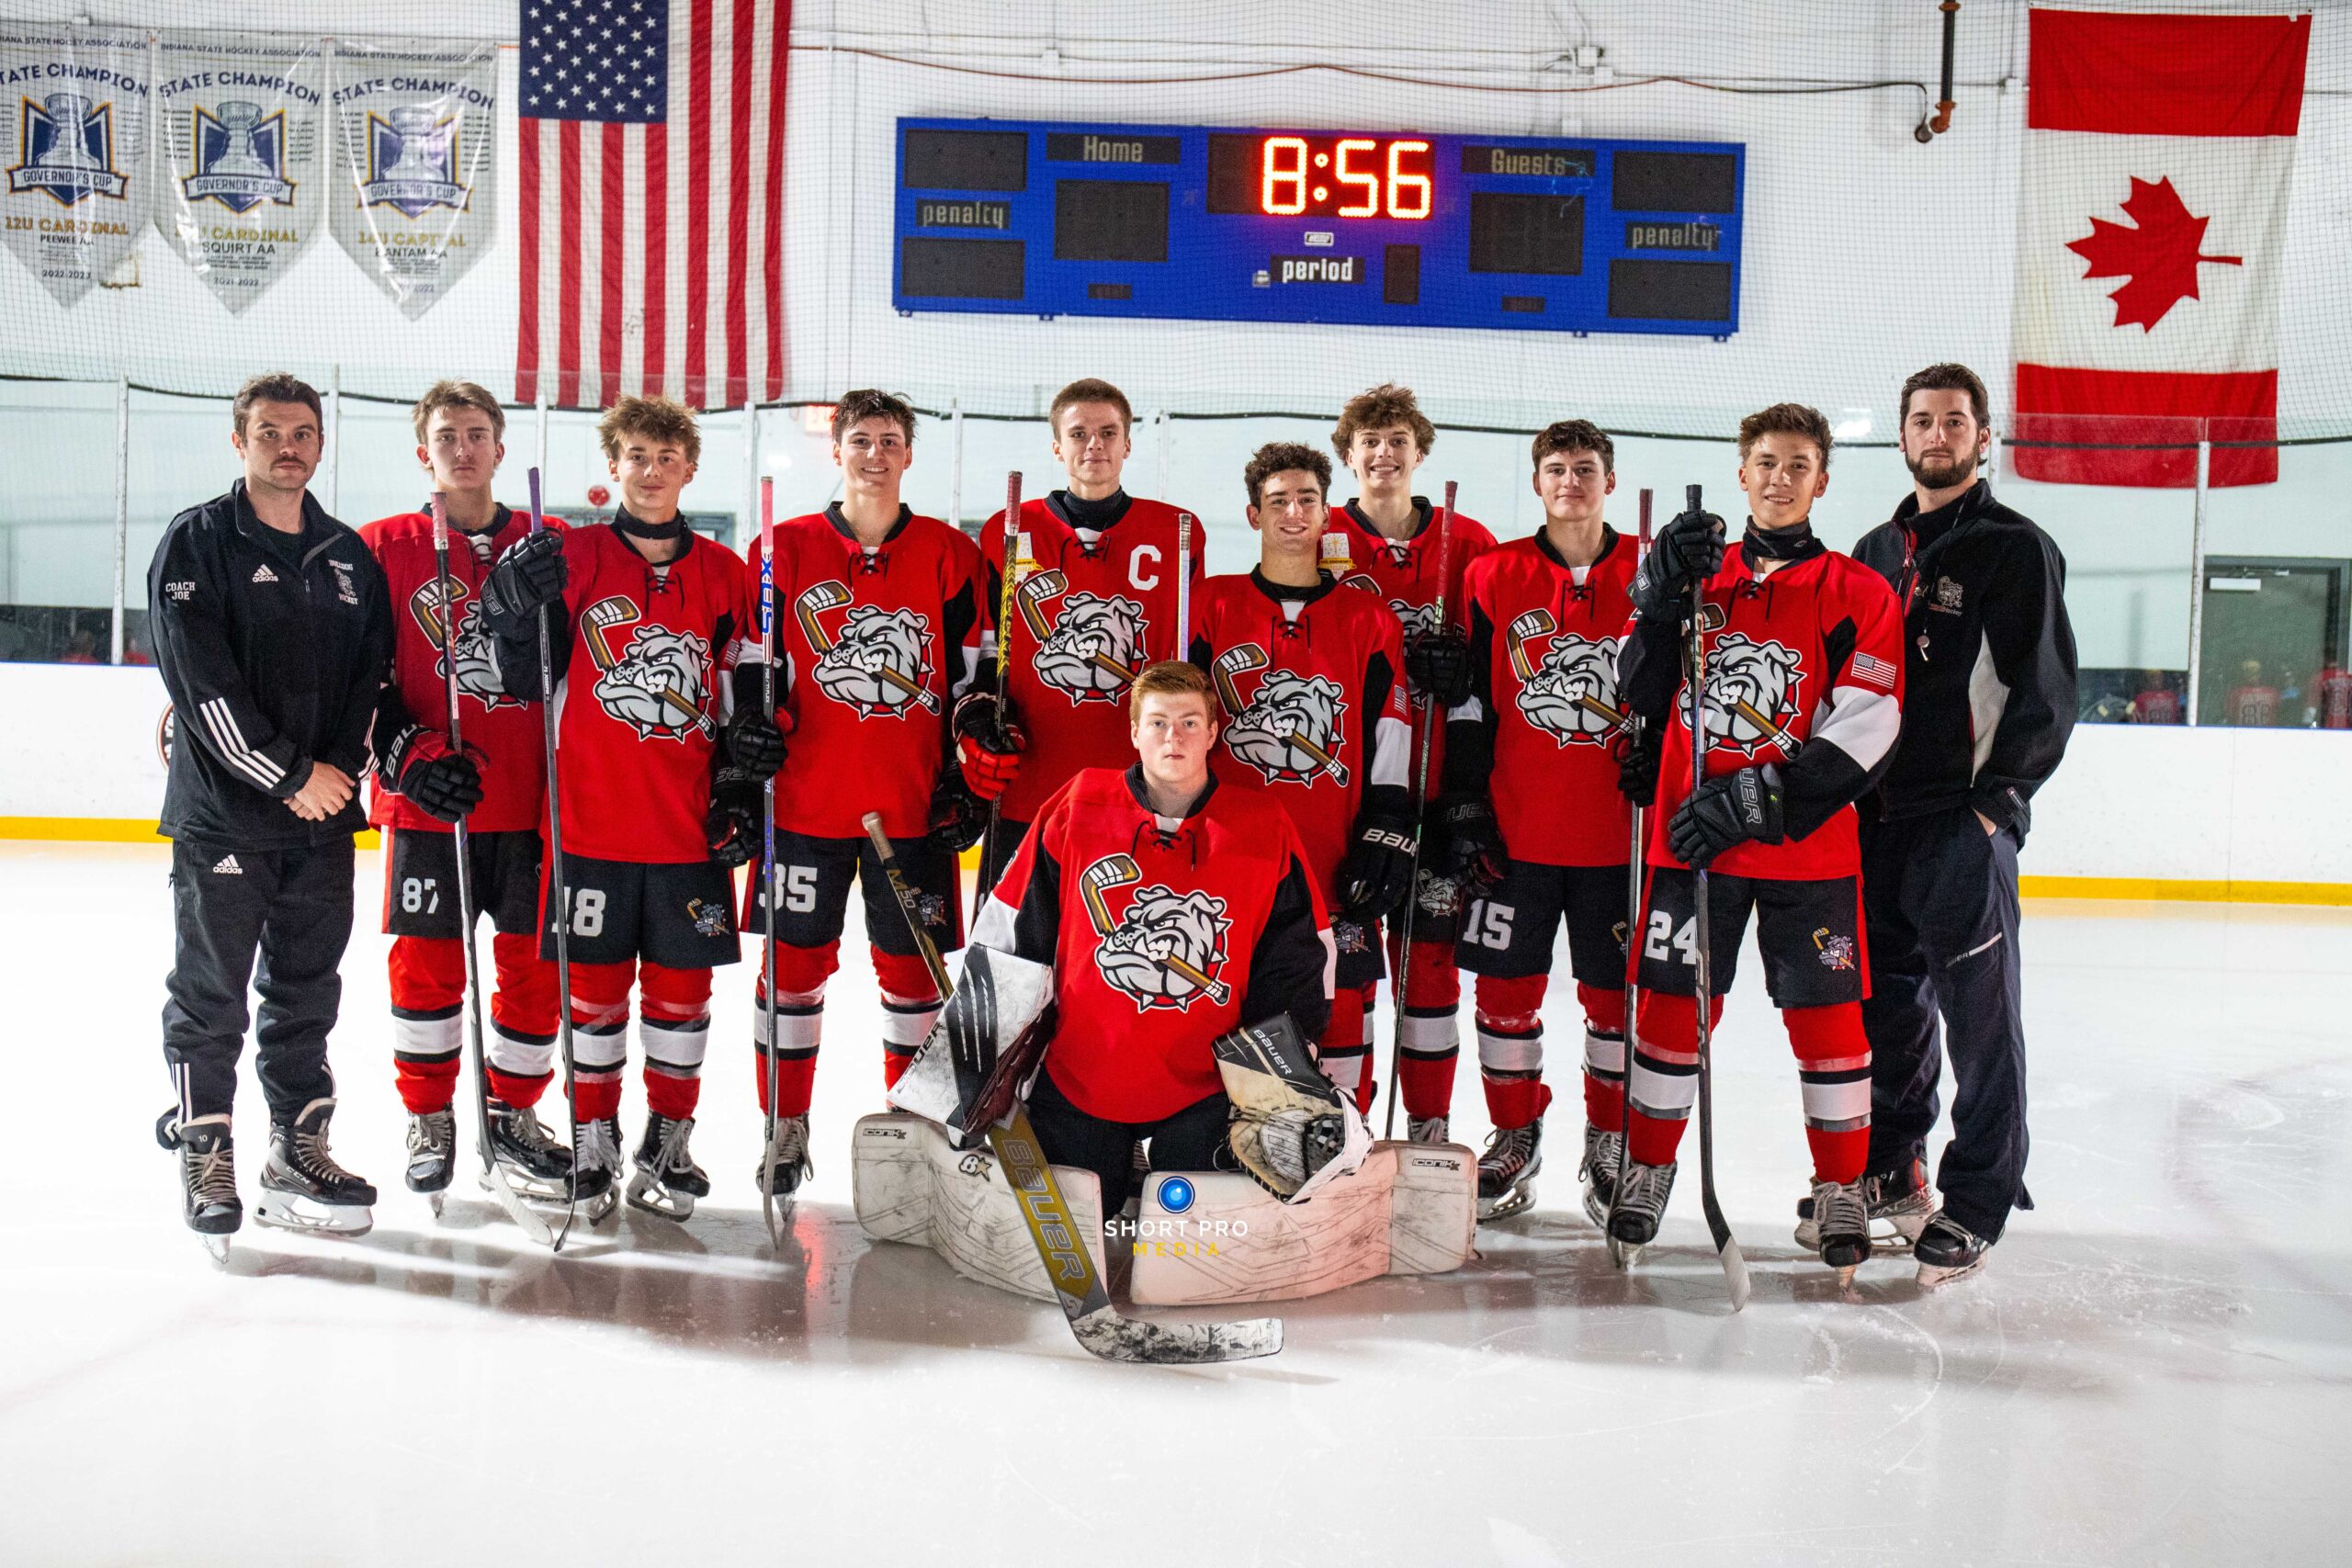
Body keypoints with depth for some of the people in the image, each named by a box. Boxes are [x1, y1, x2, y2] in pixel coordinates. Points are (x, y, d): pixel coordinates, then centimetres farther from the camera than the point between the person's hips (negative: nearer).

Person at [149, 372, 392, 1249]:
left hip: (324, 816, 5)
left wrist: (341, 768, -5)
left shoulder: (349, 556, 12)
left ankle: (297, 1150, 20)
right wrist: (290, 774, -14)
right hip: (223, 814, -4)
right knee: (210, 994, 3)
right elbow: (202, 683, -12)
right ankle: (205, 1159, 15)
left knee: (308, 990, 10)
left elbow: (371, 674, 10)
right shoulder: (198, 542, -3)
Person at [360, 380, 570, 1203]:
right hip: (426, 800, -1)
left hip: (530, 800, 1)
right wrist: (412, 757, -12)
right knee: (427, 964, 5)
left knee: (537, 961, 6)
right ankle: (429, 1120, 22)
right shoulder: (385, 546, 3)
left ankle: (513, 1114, 22)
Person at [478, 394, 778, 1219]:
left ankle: (667, 1144, 21)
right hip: (591, 818, -1)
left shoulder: (724, 574, 8)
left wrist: (741, 787, 4)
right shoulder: (571, 558, 2)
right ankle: (593, 1140, 21)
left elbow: (746, 700, 13)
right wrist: (516, 610, -14)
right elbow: (525, 680, 2)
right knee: (595, 986, 6)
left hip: (691, 824, 2)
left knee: (682, 987, 7)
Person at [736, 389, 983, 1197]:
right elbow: (754, 671, 5)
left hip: (914, 806, 0)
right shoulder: (784, 551, 4)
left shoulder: (950, 555, 4)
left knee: (914, 967, 6)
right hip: (804, 802, 0)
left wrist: (965, 781, 1)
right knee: (795, 962, 5)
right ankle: (786, 1126, 19)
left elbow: (973, 679, 6)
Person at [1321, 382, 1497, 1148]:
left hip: (1433, 784, 1)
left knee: (1428, 947, 4)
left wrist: (1461, 671, -11)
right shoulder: (1320, 541, 3)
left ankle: (1430, 1128, 15)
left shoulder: (1468, 545, 5)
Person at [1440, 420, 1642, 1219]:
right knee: (1507, 987, 5)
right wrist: (1465, 807, -2)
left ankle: (1611, 1144, 22)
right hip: (1515, 829, 0)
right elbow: (1469, 698, 3)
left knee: (1615, 992, 6)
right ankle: (1515, 1138, 22)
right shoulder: (1493, 576, 3)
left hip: (1617, 832, 0)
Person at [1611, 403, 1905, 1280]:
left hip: (1808, 847, -2)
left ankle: (1842, 1187, 19)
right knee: (1673, 1004, 5)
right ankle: (1648, 1168, 21)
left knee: (1826, 1015, 3)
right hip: (1689, 837, 2)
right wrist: (1660, 599, -11)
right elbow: (1638, 696, 3)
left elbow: (1865, 728, -9)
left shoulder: (1858, 595, 0)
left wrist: (1755, 798, -18)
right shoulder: (1695, 572, 9)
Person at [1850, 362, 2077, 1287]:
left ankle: (1976, 1202, 5)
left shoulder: (2017, 550, -2)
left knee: (1979, 1015, -3)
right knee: (1888, 1003, 12)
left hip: (1967, 821, -6)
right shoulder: (1875, 552, 18)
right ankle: (1891, 1168, 26)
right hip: (1875, 818, 6)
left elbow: (2045, 697, -7)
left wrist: (1993, 804, -15)